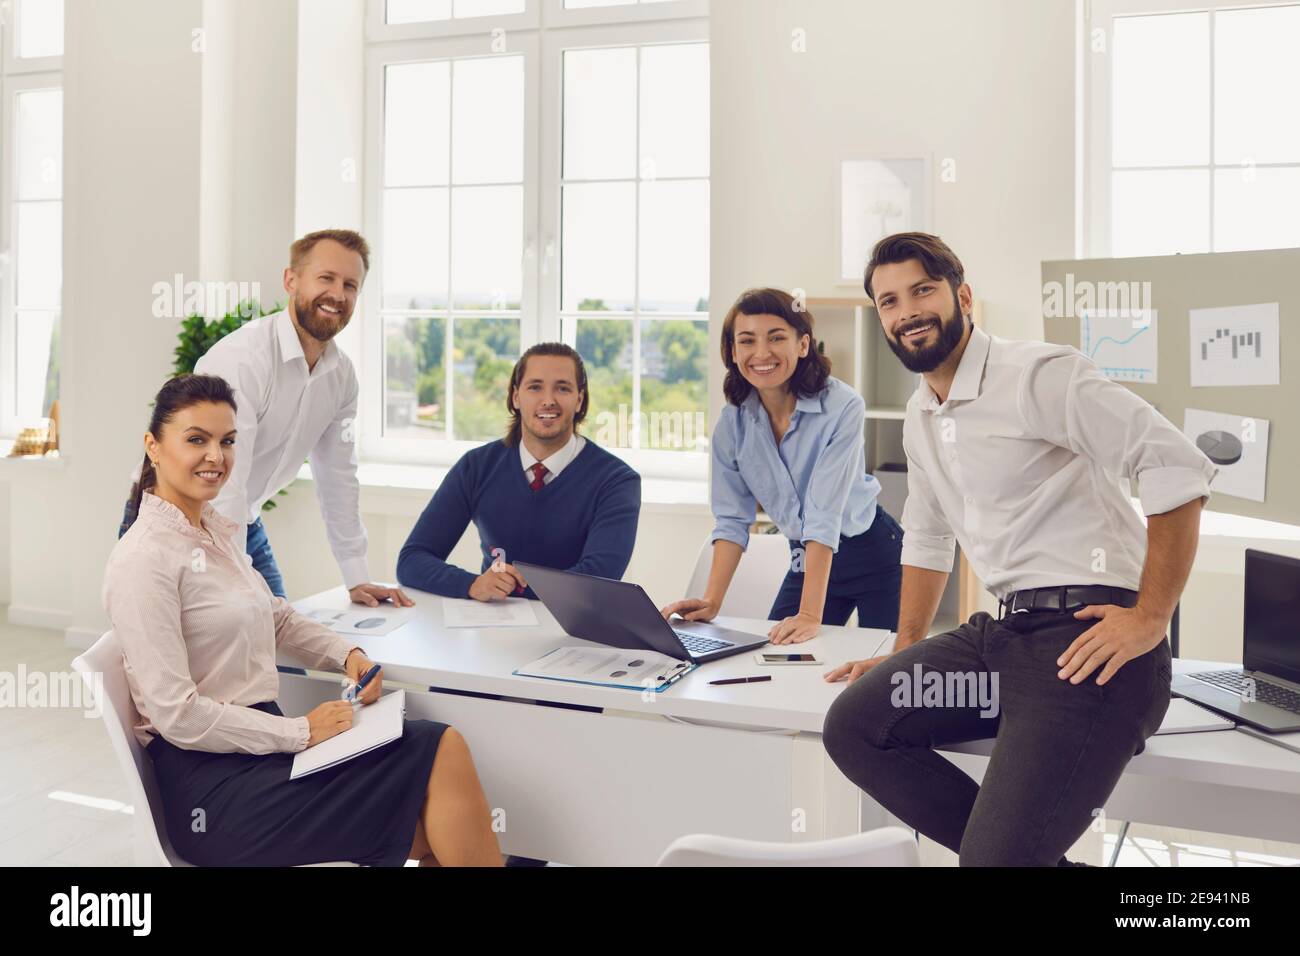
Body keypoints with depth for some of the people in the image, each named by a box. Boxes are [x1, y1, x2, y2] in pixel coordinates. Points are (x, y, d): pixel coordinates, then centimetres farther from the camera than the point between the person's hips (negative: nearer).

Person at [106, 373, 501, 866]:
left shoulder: (218, 529, 12)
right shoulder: (143, 558, -14)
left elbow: (276, 617, 24)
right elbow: (177, 715, -17)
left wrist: (347, 653, 6)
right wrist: (301, 732, -15)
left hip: (257, 744, 7)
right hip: (209, 784, -7)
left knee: (443, 747, -14)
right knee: (440, 755, -18)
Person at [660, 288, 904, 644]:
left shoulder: (842, 407, -24)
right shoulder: (733, 421, -9)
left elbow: (825, 514, -30)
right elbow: (732, 517, -6)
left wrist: (810, 615, -33)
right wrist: (711, 602, -15)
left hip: (872, 553, -4)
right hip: (805, 560, 4)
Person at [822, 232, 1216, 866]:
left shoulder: (1037, 373, -10)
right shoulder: (920, 417, 17)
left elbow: (1179, 466, -16)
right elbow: (926, 538, 27)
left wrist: (1150, 617, -16)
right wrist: (905, 654, 23)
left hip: (1087, 636, -8)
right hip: (1006, 634, 9)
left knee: (995, 857, -21)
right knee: (851, 726, -3)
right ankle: (1030, 856, 6)